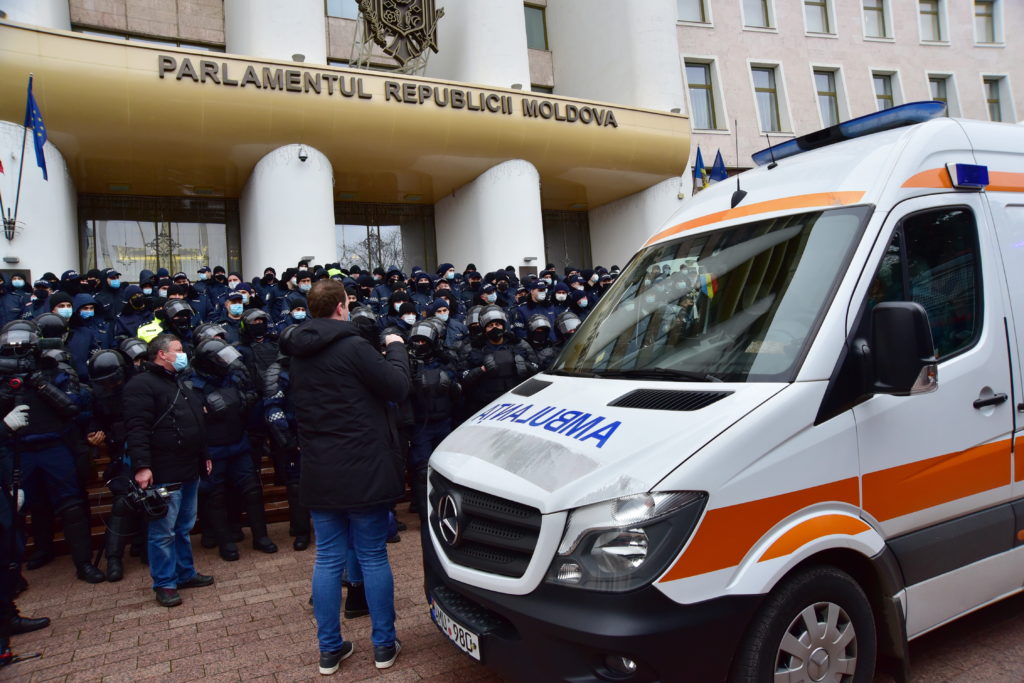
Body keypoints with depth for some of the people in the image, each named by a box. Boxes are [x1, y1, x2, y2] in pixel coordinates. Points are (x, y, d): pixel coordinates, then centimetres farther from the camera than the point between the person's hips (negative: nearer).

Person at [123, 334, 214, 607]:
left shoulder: (183, 383, 19)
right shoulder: (142, 385, -11)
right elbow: (136, 429, -19)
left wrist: (204, 455, 26)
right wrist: (142, 466, -25)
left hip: (190, 471, 9)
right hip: (164, 474, -9)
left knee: (184, 527, 17)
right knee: (163, 531, 0)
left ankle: (185, 573, 29)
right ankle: (164, 583, 12)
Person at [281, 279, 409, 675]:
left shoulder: (299, 353, 7)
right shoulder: (351, 345, -16)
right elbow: (397, 387, -14)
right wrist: (396, 348, 2)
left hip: (318, 472, 6)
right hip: (361, 469, -6)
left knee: (327, 559, 12)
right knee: (373, 557, 6)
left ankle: (329, 649, 21)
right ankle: (384, 645, 18)